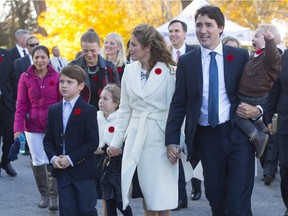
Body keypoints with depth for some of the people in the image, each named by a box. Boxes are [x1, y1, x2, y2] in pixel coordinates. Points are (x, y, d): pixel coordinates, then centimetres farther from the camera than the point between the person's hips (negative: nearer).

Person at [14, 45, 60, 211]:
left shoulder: (56, 77, -4)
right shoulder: (25, 78, -3)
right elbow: (21, 104, -3)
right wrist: (18, 127, -11)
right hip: (33, 126, 1)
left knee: (52, 161, -3)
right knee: (38, 161, 8)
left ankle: (54, 195, 7)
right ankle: (44, 194, 22)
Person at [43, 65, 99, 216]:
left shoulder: (88, 111, -7)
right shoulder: (53, 110, 9)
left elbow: (93, 142, -12)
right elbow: (48, 139, 11)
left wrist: (71, 159, -16)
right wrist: (53, 158, -7)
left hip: (82, 170, -4)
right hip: (62, 171, 4)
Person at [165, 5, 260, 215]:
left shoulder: (240, 56, 1)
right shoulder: (186, 61, 4)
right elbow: (178, 104, 5)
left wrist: (257, 110, -14)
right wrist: (172, 140, -2)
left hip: (238, 135, -2)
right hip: (207, 137, 2)